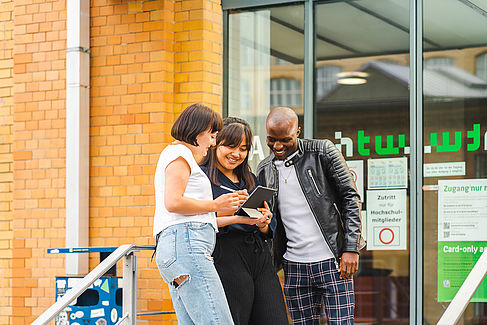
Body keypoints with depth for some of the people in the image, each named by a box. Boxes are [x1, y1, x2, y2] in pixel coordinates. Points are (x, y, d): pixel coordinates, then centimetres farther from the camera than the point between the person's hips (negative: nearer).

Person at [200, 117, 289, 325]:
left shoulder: (251, 180, 23)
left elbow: (270, 228, 21)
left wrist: (263, 225, -3)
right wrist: (236, 218, -19)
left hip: (261, 258, 6)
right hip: (226, 258, -6)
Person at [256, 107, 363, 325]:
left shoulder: (322, 152, -3)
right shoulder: (264, 170, 10)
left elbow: (351, 198, -3)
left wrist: (351, 249, -10)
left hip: (331, 261, -4)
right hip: (294, 266, 4)